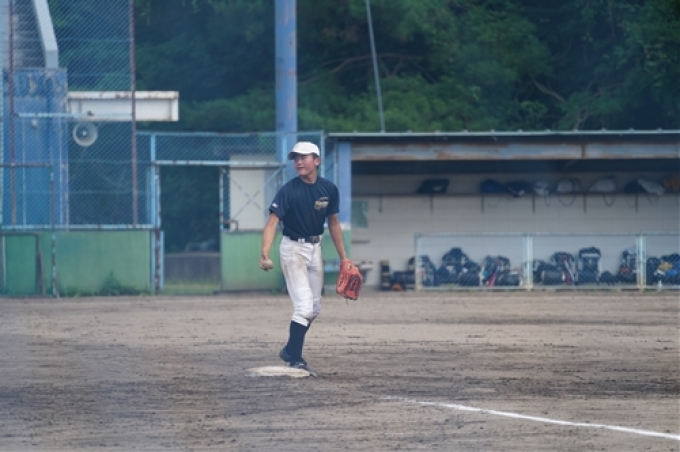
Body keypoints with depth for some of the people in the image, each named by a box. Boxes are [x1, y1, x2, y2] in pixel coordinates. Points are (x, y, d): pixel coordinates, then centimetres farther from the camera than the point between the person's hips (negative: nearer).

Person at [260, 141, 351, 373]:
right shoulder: (289, 190, -18)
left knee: (314, 307, 14)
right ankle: (295, 360, -7)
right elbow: (272, 223, -25)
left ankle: (291, 350, 30)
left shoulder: (329, 189, -4)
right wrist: (265, 254, -39)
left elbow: (333, 223, 7)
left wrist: (343, 257, 6)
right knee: (304, 305, -14)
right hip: (293, 249, -6)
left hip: (315, 247, 6)